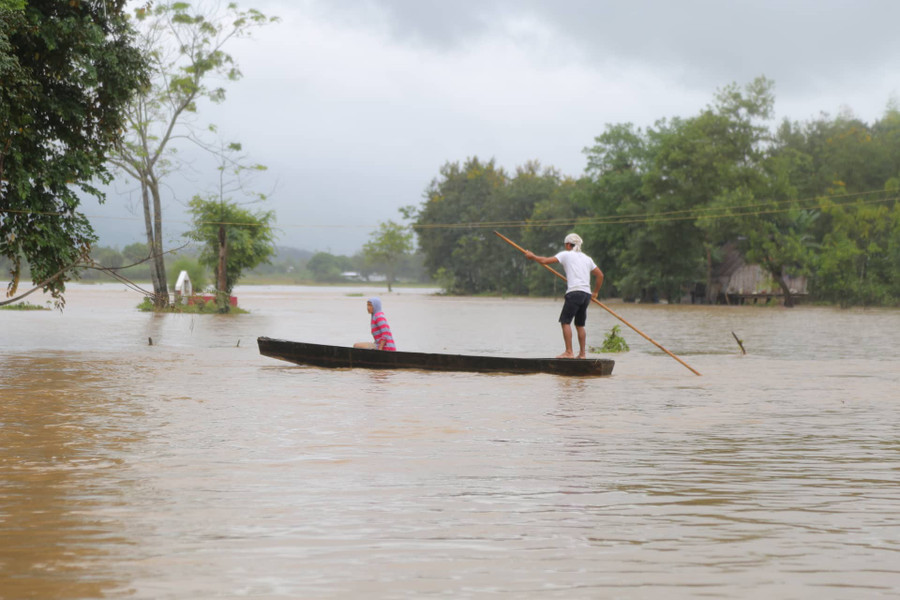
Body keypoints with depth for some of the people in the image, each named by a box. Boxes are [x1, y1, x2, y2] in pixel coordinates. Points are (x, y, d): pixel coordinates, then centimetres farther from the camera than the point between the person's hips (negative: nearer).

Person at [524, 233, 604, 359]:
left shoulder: (566, 254, 4)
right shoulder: (587, 258, 21)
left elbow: (545, 261, 1)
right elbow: (600, 275, 21)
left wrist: (532, 256, 18)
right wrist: (596, 292, 30)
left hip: (574, 292, -7)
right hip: (587, 294, 7)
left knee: (565, 321, -5)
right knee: (580, 325, 12)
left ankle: (569, 352, -13)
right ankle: (582, 353, 10)